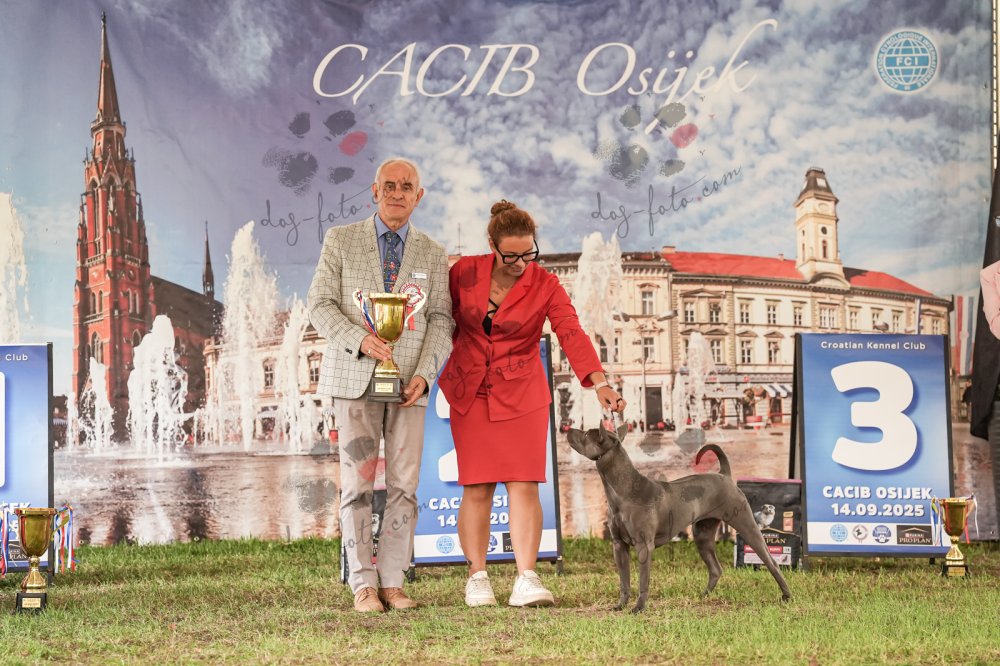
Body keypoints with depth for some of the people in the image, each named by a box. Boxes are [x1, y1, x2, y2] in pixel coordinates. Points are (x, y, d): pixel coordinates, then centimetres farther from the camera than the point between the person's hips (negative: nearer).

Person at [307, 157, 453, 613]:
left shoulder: (433, 256, 11)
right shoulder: (340, 241, 6)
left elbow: (440, 321, 6)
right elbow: (320, 305, 1)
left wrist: (424, 374, -9)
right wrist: (359, 340, -16)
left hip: (408, 385, 2)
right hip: (355, 379, -2)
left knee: (403, 485, -3)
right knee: (358, 483, -4)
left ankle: (392, 582, 3)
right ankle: (363, 584, 0)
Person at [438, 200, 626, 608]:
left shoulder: (545, 286, -7)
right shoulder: (464, 273, -4)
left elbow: (572, 334, -19)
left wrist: (600, 383, -32)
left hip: (521, 394, -1)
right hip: (471, 393, 1)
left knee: (524, 485, -9)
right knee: (476, 488, -1)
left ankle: (526, 579, -11)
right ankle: (477, 578, 6)